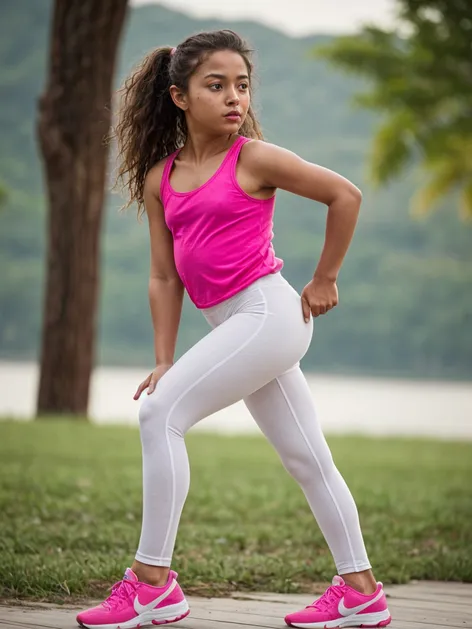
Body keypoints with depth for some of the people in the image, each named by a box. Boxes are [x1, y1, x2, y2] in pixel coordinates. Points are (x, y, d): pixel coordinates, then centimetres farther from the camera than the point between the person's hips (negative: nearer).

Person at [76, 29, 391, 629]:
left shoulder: (254, 159, -7)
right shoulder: (161, 178, 9)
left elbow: (345, 195, -5)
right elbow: (164, 276, 10)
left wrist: (324, 279, -2)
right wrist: (164, 360, 3)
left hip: (267, 313, -7)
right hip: (234, 327, 7)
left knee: (161, 414, -14)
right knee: (305, 458, 11)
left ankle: (152, 581, -10)